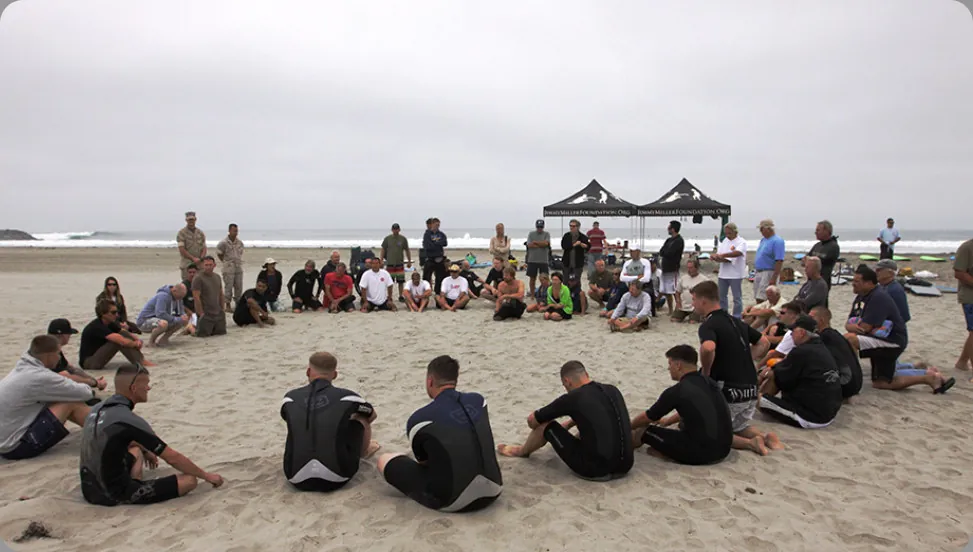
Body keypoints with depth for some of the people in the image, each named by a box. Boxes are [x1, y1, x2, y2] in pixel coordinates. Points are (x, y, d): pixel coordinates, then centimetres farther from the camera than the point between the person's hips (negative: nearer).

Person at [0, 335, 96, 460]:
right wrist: (91, 390, 8)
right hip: (16, 446, -9)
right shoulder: (38, 377, -23)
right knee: (72, 403, -11)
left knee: (67, 397, 9)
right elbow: (84, 393, -14)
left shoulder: (24, 368, 4)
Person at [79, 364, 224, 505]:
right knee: (189, 480, -11)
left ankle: (135, 482, 11)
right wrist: (206, 475, -4)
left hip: (90, 489, 9)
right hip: (114, 495, -9)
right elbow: (172, 458, -16)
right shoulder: (130, 421, -21)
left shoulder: (97, 409, 4)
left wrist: (145, 450, 41)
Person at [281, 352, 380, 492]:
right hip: (336, 479, -2)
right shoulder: (346, 396, -1)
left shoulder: (290, 397, 5)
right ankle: (364, 452, 45)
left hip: (297, 480, 2)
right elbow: (373, 415, 21)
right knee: (362, 419, 19)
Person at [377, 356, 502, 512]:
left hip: (452, 501, -6)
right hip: (493, 492, 6)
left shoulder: (420, 418, -11)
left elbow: (424, 462, 9)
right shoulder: (478, 400, 2)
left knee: (384, 460, 9)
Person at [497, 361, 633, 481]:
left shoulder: (572, 398, -10)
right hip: (624, 467, 6)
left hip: (594, 470, -6)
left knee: (546, 425, 10)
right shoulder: (613, 390, 7)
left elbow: (532, 420, 4)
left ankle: (522, 451, 39)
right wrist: (568, 424, 36)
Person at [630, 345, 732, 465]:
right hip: (724, 450, 8)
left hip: (700, 454, -8)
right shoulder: (710, 383, 10)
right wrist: (667, 421, 44)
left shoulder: (676, 391, -12)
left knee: (643, 431, 6)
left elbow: (647, 418, 4)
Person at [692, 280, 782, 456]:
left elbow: (708, 348, -35)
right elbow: (763, 343, 22)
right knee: (740, 426, 28)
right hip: (751, 389, 8)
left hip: (728, 390, -8)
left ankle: (749, 443, -11)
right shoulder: (736, 321, 12)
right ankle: (765, 437, 0)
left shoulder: (708, 325, -14)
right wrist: (743, 361, 15)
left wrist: (706, 372, -18)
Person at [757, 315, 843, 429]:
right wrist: (773, 370, 12)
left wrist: (769, 373, 12)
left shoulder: (801, 352, -20)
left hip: (812, 418, -9)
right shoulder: (822, 349, 5)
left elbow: (780, 378, -6)